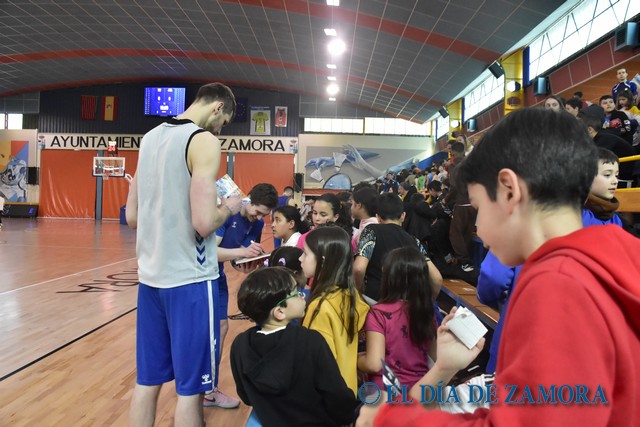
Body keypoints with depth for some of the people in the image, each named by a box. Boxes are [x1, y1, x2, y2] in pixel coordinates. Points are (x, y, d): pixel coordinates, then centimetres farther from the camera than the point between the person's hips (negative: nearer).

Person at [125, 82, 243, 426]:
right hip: (190, 280, -7)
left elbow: (132, 215, 14)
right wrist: (229, 207, -3)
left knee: (147, 380, 16)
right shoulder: (203, 140, -13)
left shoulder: (151, 137, 11)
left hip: (151, 275, 8)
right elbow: (204, 223, -22)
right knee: (190, 386, 6)